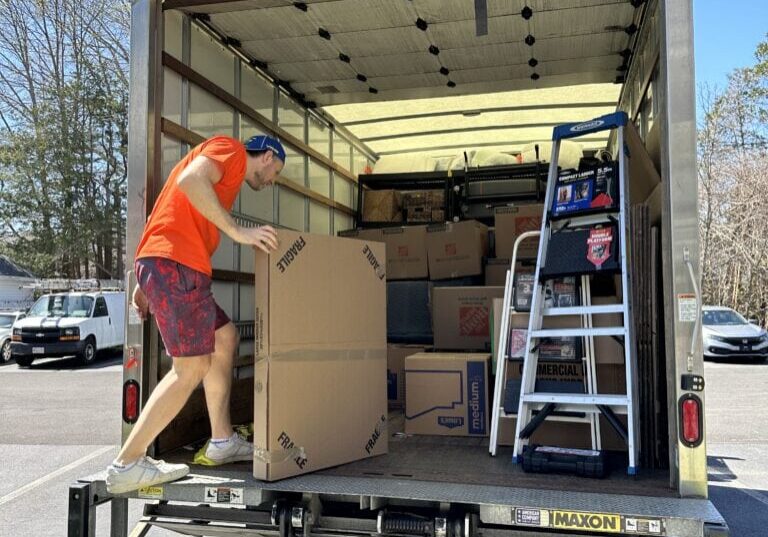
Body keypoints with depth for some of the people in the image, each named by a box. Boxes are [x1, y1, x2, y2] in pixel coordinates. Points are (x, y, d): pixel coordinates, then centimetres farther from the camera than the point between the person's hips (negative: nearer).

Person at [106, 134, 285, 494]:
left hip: (161, 267, 11)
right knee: (192, 368, -8)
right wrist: (237, 231, -18)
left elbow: (172, 219, 26)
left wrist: (148, 285, 22)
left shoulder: (228, 172, 30)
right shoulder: (230, 148, 3)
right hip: (175, 264, -10)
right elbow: (190, 179, -18)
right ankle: (127, 464, -3)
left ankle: (222, 441, 18)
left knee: (225, 337, 16)